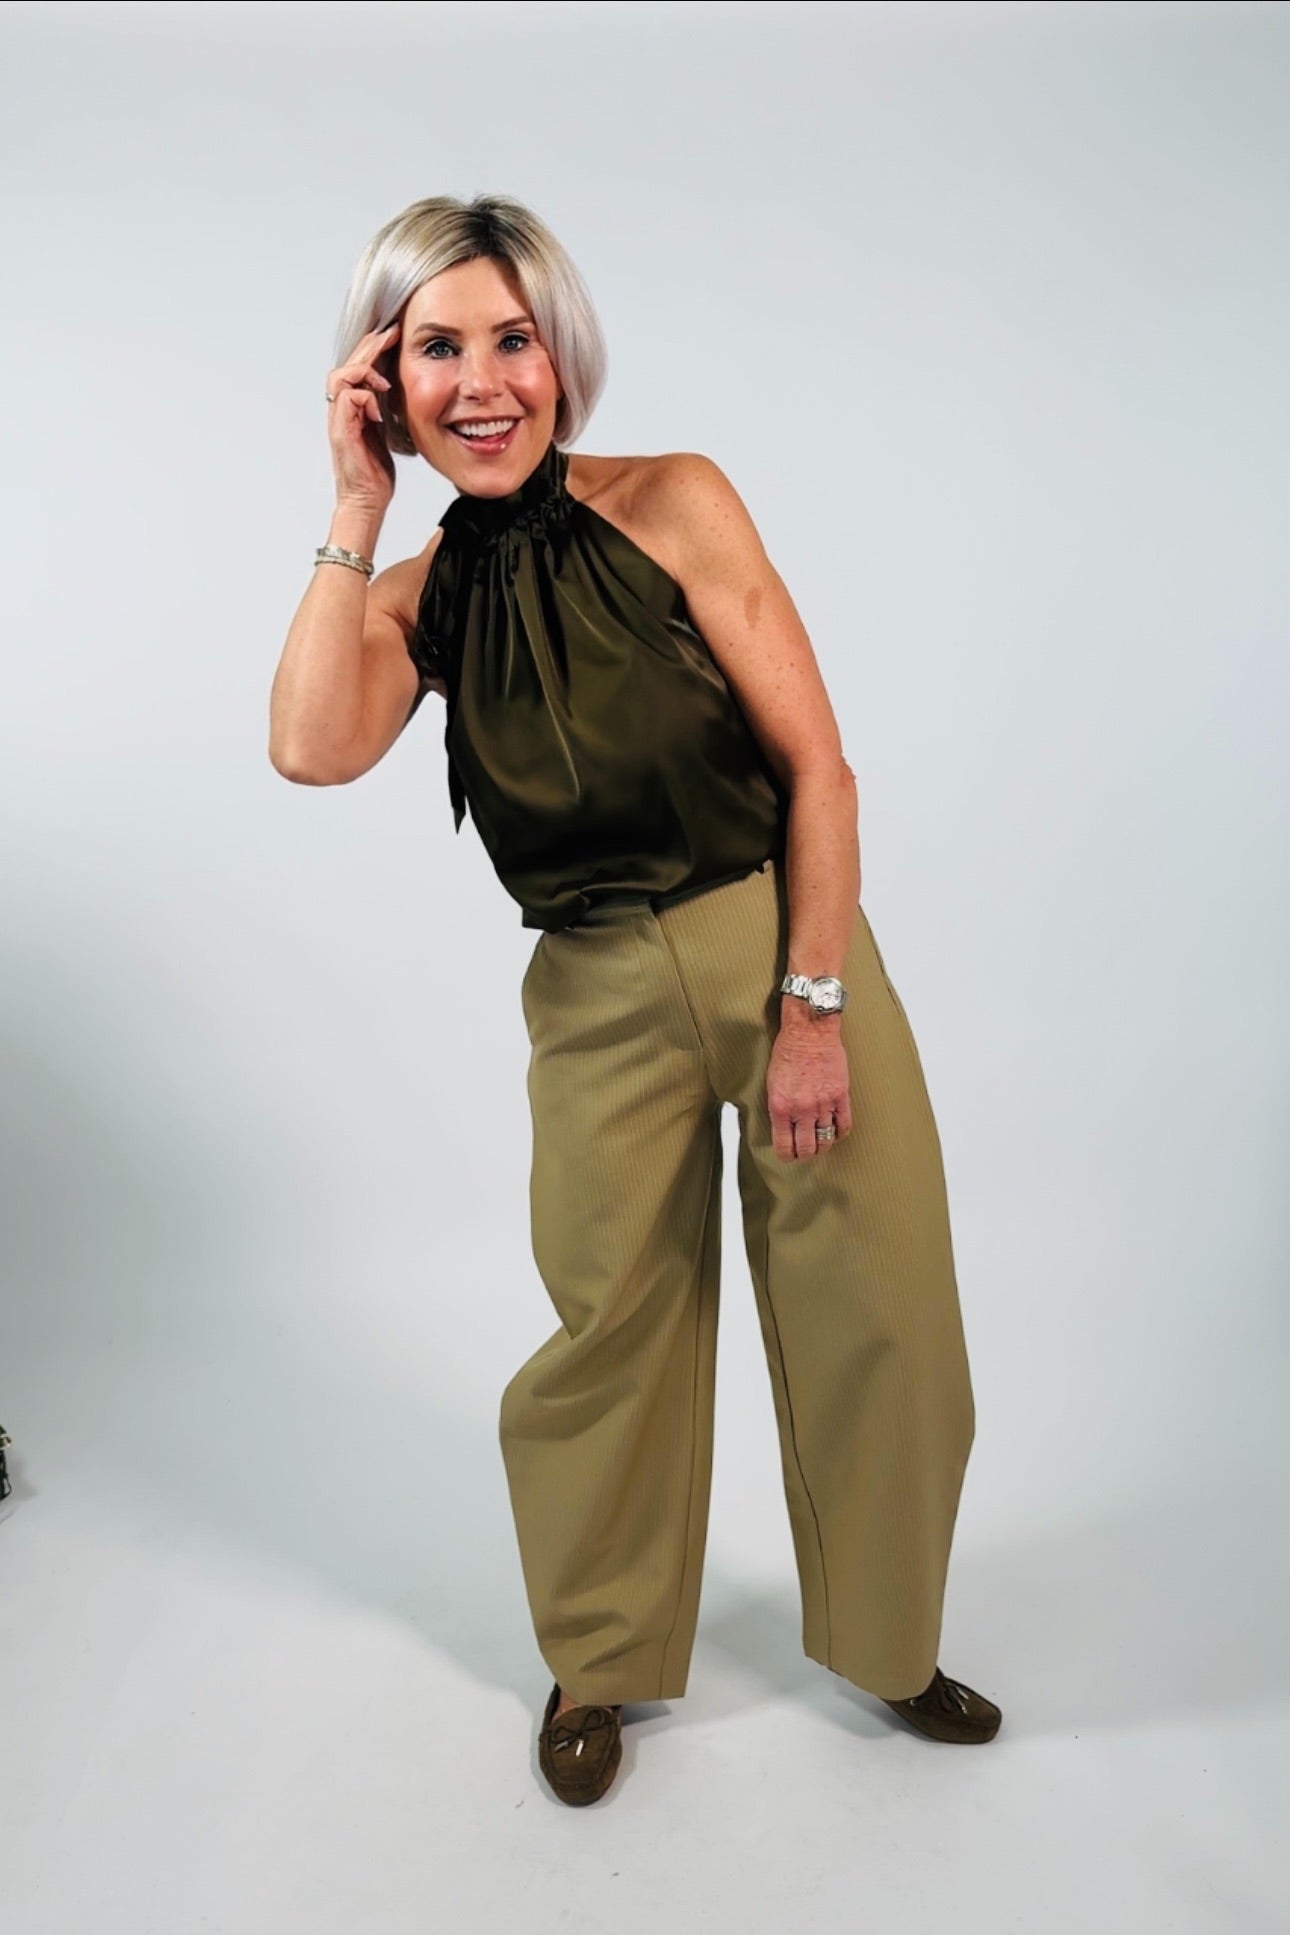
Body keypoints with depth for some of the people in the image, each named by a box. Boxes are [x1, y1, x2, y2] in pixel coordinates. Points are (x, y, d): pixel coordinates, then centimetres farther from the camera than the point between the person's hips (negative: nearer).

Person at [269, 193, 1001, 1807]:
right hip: (600, 1003, 2)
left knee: (874, 1319, 6)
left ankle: (886, 1643, 33)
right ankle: (599, 1667, 35)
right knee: (611, 1327, 9)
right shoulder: (417, 595, 3)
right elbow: (311, 749, -18)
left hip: (788, 949, -1)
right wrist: (356, 511, -10)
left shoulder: (673, 506, -5)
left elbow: (816, 763, -7)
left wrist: (813, 1004, -11)